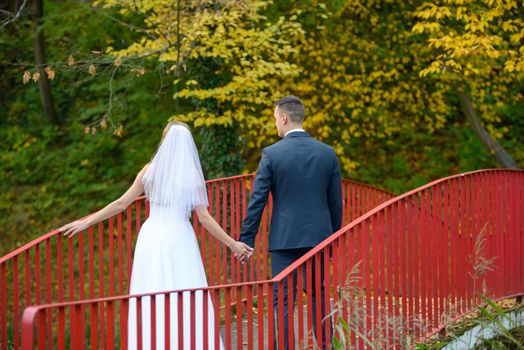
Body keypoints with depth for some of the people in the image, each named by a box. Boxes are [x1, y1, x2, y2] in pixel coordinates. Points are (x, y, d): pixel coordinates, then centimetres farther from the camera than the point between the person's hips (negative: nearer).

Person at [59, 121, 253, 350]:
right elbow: (204, 217, -4)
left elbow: (121, 204, 4)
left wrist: (86, 223, 12)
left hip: (152, 238, 2)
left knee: (150, 303, 5)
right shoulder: (192, 174, -1)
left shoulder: (150, 170, 4)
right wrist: (232, 244, 3)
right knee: (185, 302, 1)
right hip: (179, 239, -2)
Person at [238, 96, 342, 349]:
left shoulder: (272, 154, -8)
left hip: (285, 239, -4)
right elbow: (336, 202, 7)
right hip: (319, 236, 4)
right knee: (320, 296, 14)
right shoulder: (327, 153, 3)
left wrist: (246, 241, -1)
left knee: (282, 301, 1)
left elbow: (257, 201, -7)